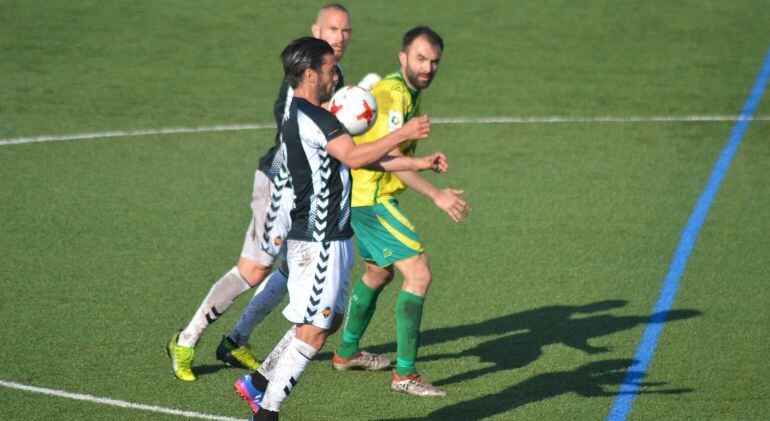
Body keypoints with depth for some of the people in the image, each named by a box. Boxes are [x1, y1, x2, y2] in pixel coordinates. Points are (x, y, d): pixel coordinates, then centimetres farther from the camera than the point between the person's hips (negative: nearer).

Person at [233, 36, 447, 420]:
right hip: (317, 241, -11)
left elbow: (361, 160, 21)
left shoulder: (303, 116, 17)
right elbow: (354, 157, -27)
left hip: (329, 238, 11)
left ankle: (258, 383, 23)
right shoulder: (308, 116, -16)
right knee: (314, 331, -7)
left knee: (330, 320, 17)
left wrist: (419, 163, 16)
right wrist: (403, 134, -19)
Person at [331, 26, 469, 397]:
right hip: (370, 197, -11)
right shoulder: (393, 95, -21)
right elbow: (390, 158, -29)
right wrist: (436, 195, -34)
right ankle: (405, 374, -12)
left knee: (380, 272, 27)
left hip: (366, 196, 11)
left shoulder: (409, 94, 12)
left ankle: (346, 352, 44)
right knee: (419, 274, -14)